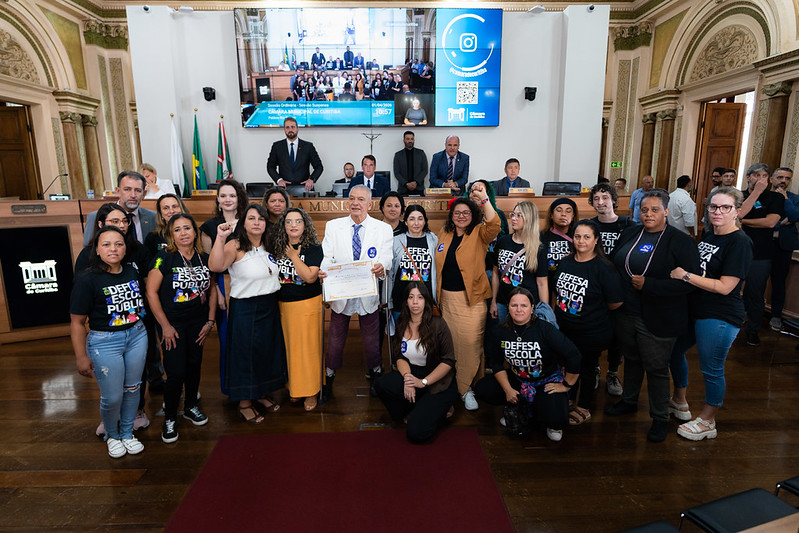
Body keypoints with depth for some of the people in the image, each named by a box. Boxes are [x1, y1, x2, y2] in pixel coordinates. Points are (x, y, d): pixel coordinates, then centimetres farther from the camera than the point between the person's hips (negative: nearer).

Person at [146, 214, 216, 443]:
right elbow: (151, 292, -12)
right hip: (173, 323, -4)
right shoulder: (164, 258, -12)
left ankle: (191, 406, 36)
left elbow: (212, 289, 8)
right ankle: (169, 418, 18)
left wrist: (210, 321, 4)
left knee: (194, 366, 15)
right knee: (176, 371, -3)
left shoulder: (204, 258, 0)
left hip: (198, 322, 4)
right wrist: (165, 325, -11)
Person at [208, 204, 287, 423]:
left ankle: (262, 393, 36)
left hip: (269, 306, 7)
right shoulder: (235, 246, -12)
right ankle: (244, 402, 22)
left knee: (268, 349, 16)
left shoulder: (269, 246, 8)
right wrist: (220, 238, -38)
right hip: (244, 308, -6)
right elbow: (215, 266, -31)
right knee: (245, 352, 4)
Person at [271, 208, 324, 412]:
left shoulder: (313, 248, -7)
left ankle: (310, 391, 17)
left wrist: (294, 256, -13)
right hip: (283, 304, 4)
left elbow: (310, 277, -19)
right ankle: (294, 387, 28)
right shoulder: (277, 248, 6)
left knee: (308, 347, 2)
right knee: (290, 346, 11)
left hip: (308, 303, -4)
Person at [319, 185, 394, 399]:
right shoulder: (333, 226, 2)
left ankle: (375, 375, 37)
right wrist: (323, 270, -27)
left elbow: (386, 257, -10)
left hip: (368, 294, 0)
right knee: (335, 339, 13)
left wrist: (382, 266, -34)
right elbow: (327, 256, -4)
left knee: (371, 339, 13)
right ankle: (328, 378, 32)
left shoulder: (383, 229, 0)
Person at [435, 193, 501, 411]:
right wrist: (437, 295, 15)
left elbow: (494, 225, -23)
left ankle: (466, 388, 11)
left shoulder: (479, 234, -1)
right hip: (447, 298, 4)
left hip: (471, 299, -4)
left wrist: (484, 199, -29)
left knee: (471, 342, -5)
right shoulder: (444, 234, 12)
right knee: (451, 342, 10)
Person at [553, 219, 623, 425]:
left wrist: (593, 311, -2)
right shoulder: (565, 262, 0)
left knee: (587, 367, 13)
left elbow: (616, 302, -14)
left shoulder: (603, 268, -17)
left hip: (592, 333, -5)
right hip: (563, 329, 5)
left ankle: (584, 408, 34)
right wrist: (555, 314, 10)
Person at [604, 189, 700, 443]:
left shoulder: (680, 241, -11)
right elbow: (613, 266, 13)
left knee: (656, 368, 6)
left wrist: (648, 285, -22)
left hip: (658, 320, -5)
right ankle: (629, 401, 41)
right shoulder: (629, 234, 7)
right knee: (631, 359, 21)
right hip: (625, 314, 5)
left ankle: (660, 418, 25)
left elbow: (689, 281, -17)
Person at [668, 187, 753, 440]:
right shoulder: (708, 235, 8)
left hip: (719, 317, -9)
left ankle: (707, 422, 24)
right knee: (674, 350, 20)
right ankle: (679, 401, 41)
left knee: (712, 369, 4)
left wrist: (685, 275, -22)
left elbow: (724, 286, -21)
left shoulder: (740, 242, -16)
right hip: (694, 309, 9)